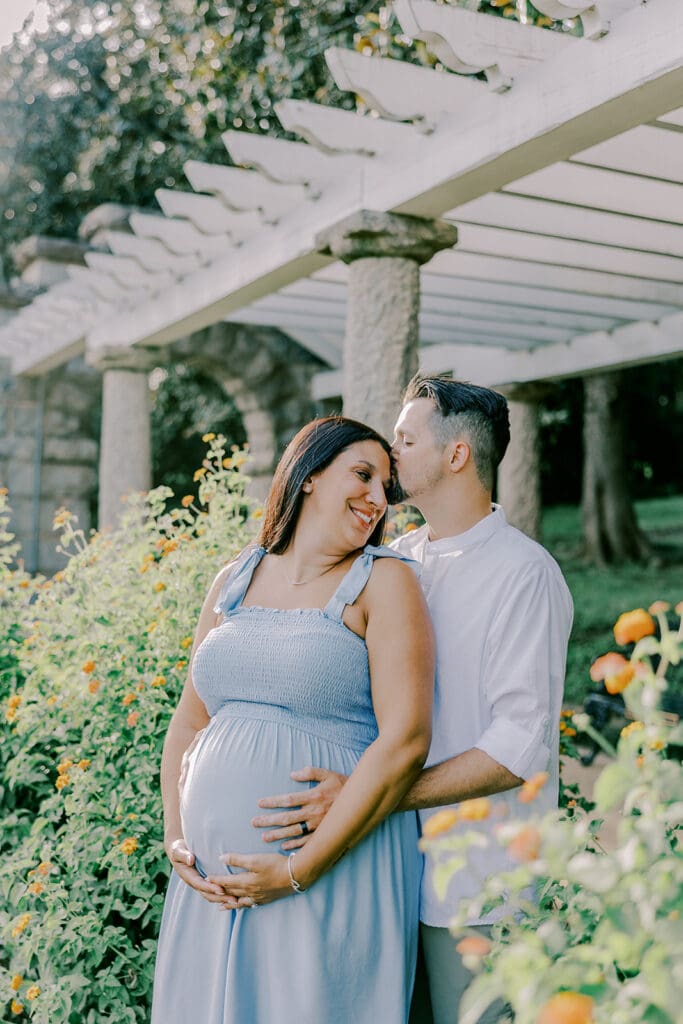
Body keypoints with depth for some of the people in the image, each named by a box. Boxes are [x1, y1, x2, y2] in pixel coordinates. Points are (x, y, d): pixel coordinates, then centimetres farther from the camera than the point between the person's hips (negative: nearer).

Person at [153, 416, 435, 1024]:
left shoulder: (383, 581, -5)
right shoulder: (234, 581, 10)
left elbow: (405, 742, -13)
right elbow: (190, 720, 15)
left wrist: (299, 871, -14)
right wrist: (175, 838, 2)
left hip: (334, 876, -4)